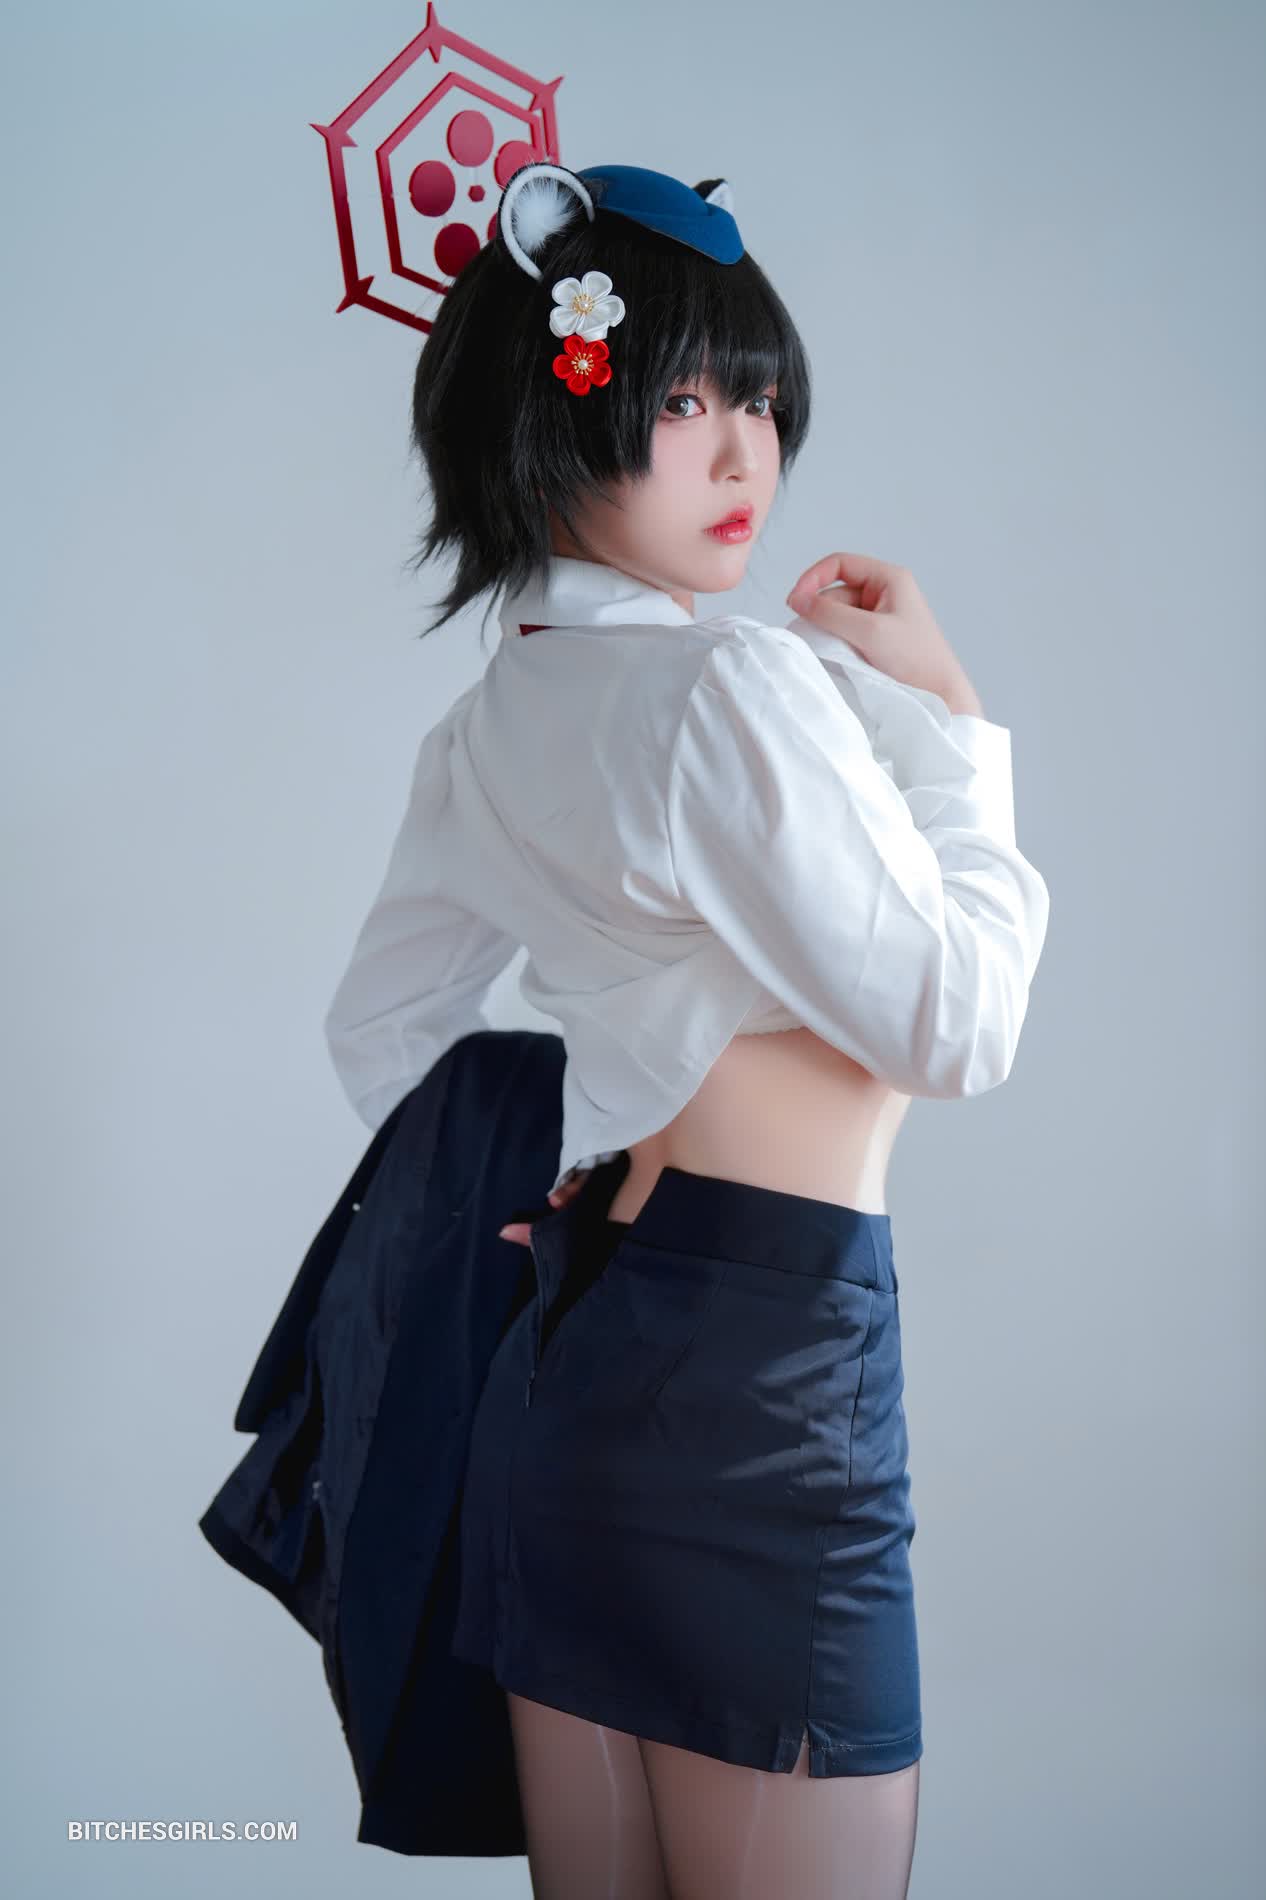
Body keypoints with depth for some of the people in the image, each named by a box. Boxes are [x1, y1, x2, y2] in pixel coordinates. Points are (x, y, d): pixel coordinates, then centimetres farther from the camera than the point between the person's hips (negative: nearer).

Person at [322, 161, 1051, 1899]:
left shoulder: (486, 732, 12)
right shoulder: (740, 684, -15)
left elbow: (381, 1031, 22)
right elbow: (957, 1028, -11)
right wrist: (948, 715, -3)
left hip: (563, 1350, 9)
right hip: (762, 1357, -9)